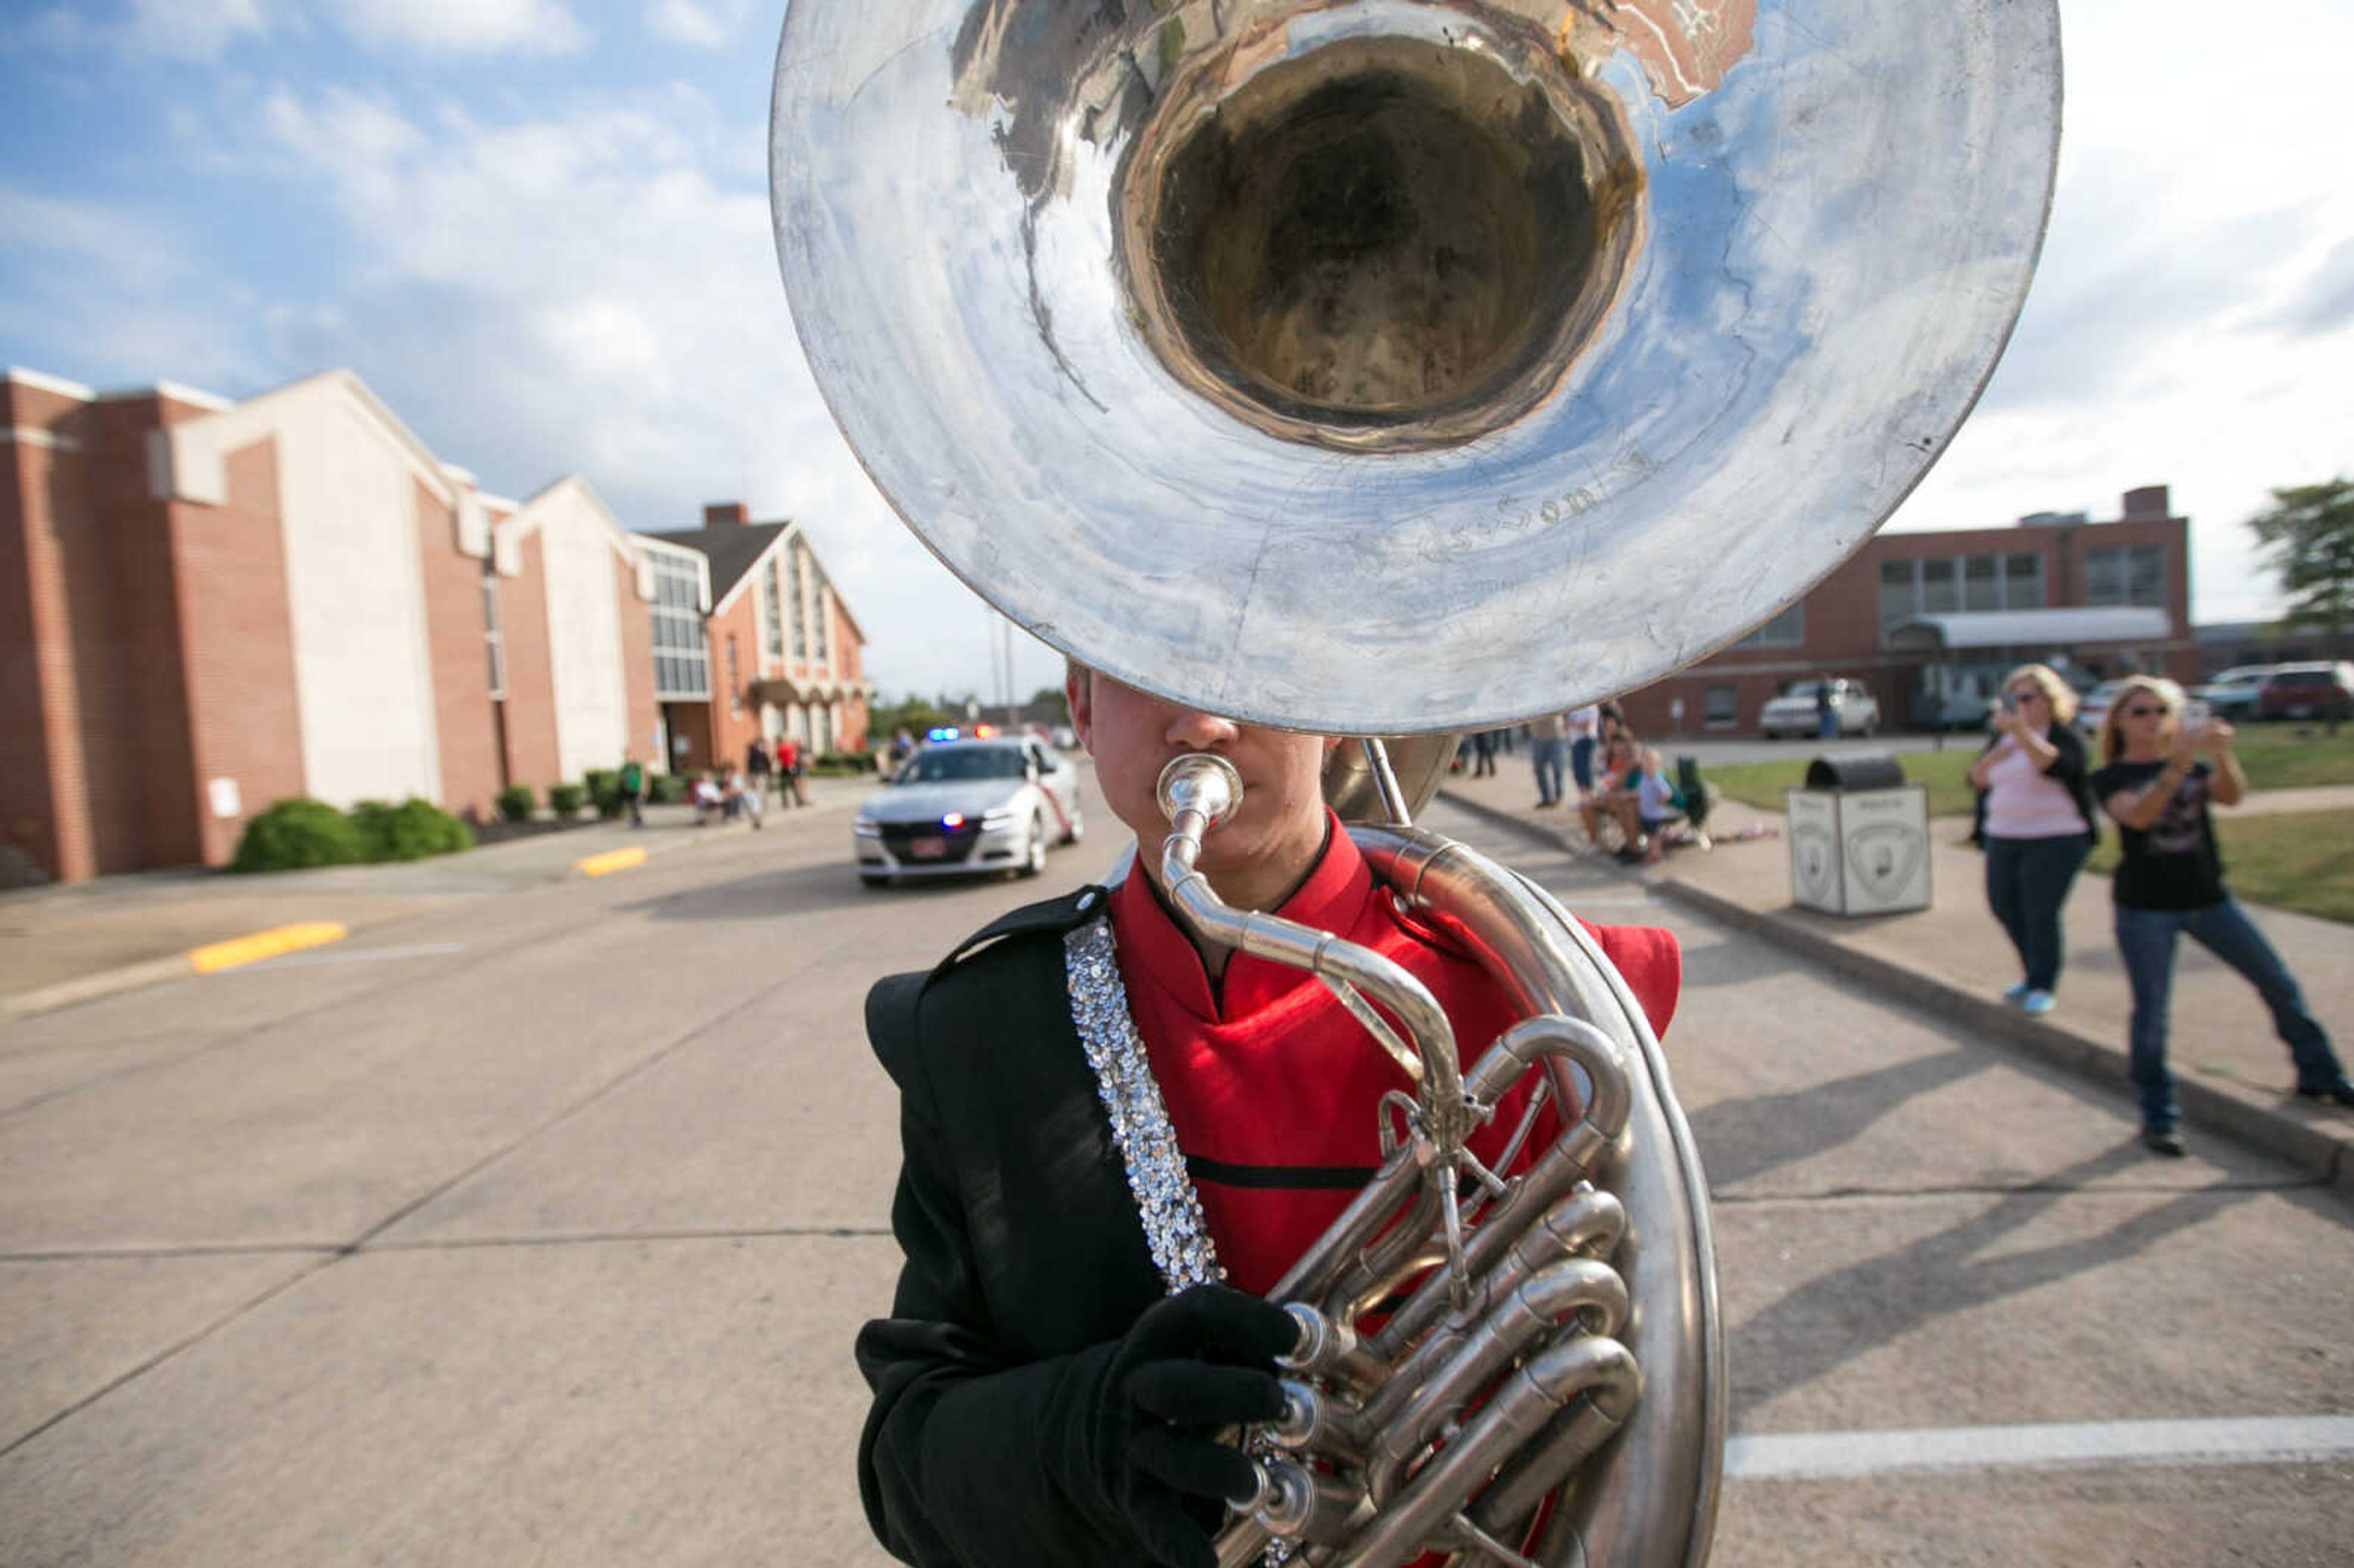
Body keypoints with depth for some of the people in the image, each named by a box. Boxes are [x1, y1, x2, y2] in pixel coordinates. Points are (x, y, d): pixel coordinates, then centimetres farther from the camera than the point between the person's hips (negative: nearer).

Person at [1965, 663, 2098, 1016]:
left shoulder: (2063, 736, -7)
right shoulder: (2003, 735, 12)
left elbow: (2050, 763, -29)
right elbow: (1977, 778, 8)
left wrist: (2018, 729, -42)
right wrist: (1995, 756, -11)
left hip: (2054, 841, -7)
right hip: (2003, 837, 7)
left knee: (2040, 915, -6)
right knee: (2004, 907, 12)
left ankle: (2042, 987, 9)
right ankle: (2035, 975, 31)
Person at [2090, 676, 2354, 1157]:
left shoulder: (2196, 764, 8)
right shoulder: (2110, 778, -5)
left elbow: (2232, 796, -12)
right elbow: (2138, 816, -24)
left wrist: (2221, 754, -31)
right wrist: (2179, 763, -35)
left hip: (2208, 898, 4)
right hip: (2145, 906, -4)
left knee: (2280, 984, 10)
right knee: (2151, 1013, -2)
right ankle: (2158, 1117, 8)